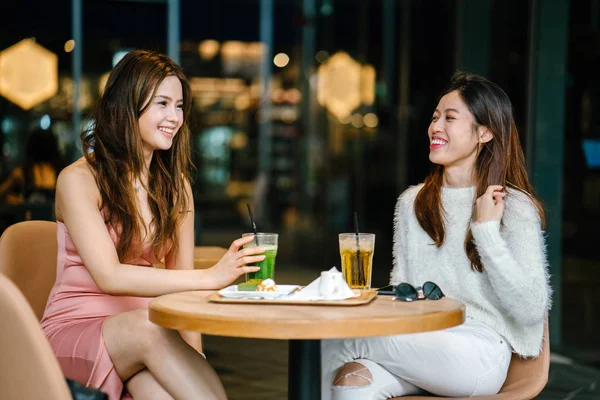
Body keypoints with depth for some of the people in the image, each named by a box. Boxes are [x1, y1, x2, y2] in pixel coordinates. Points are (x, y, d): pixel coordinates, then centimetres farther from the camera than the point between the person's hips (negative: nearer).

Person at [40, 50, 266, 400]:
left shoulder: (176, 185, 11)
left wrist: (192, 353, -12)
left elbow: (181, 282, 6)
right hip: (76, 329, -3)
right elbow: (109, 276, -19)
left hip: (141, 336, 3)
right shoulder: (79, 179, -7)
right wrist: (211, 277, -28)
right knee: (149, 325, -36)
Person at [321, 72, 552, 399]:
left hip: (478, 353, -4)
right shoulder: (412, 203, 15)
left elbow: (531, 310, -10)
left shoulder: (515, 208, -1)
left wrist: (487, 229, -13)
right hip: (417, 346, 5)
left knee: (342, 341, -26)